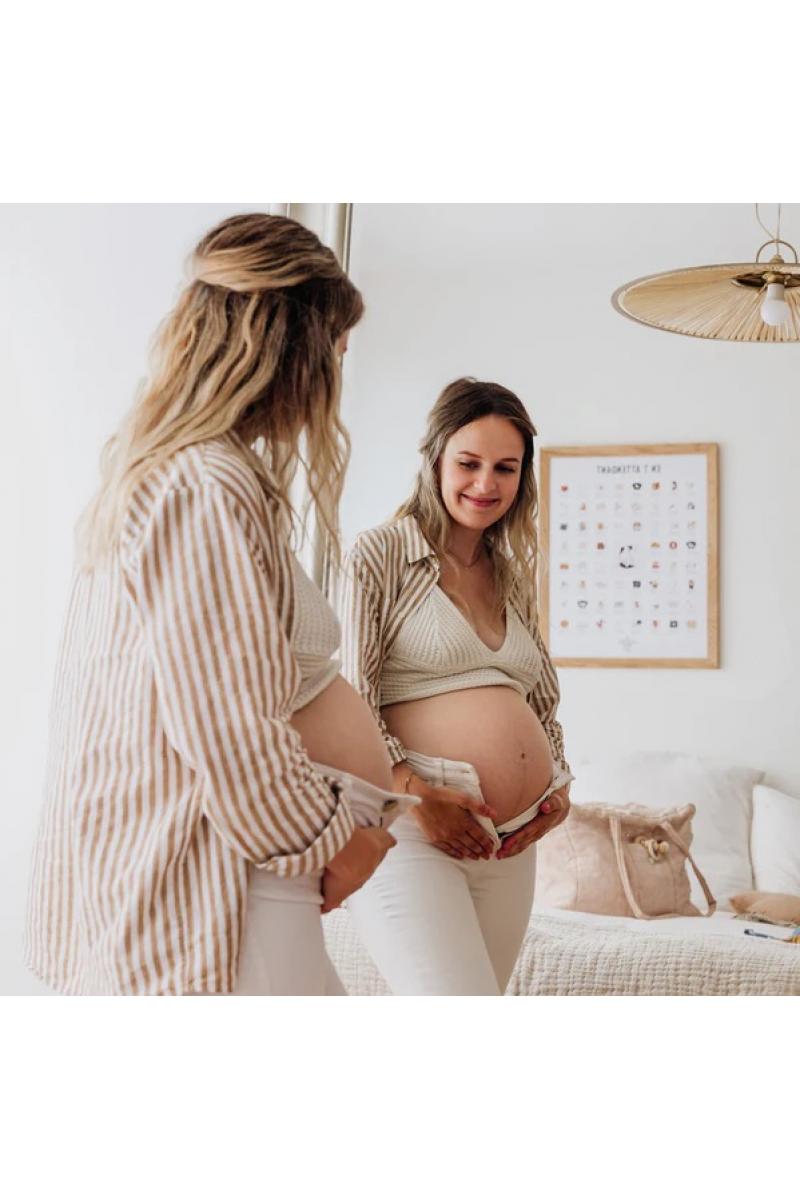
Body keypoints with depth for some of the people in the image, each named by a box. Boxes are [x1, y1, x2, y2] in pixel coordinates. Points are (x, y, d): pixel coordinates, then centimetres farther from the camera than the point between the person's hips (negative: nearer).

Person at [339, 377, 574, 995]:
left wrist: (558, 786, 8)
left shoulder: (512, 577, 18)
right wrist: (412, 792, -19)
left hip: (508, 847, 6)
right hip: (411, 830, -6)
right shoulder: (382, 554, -1)